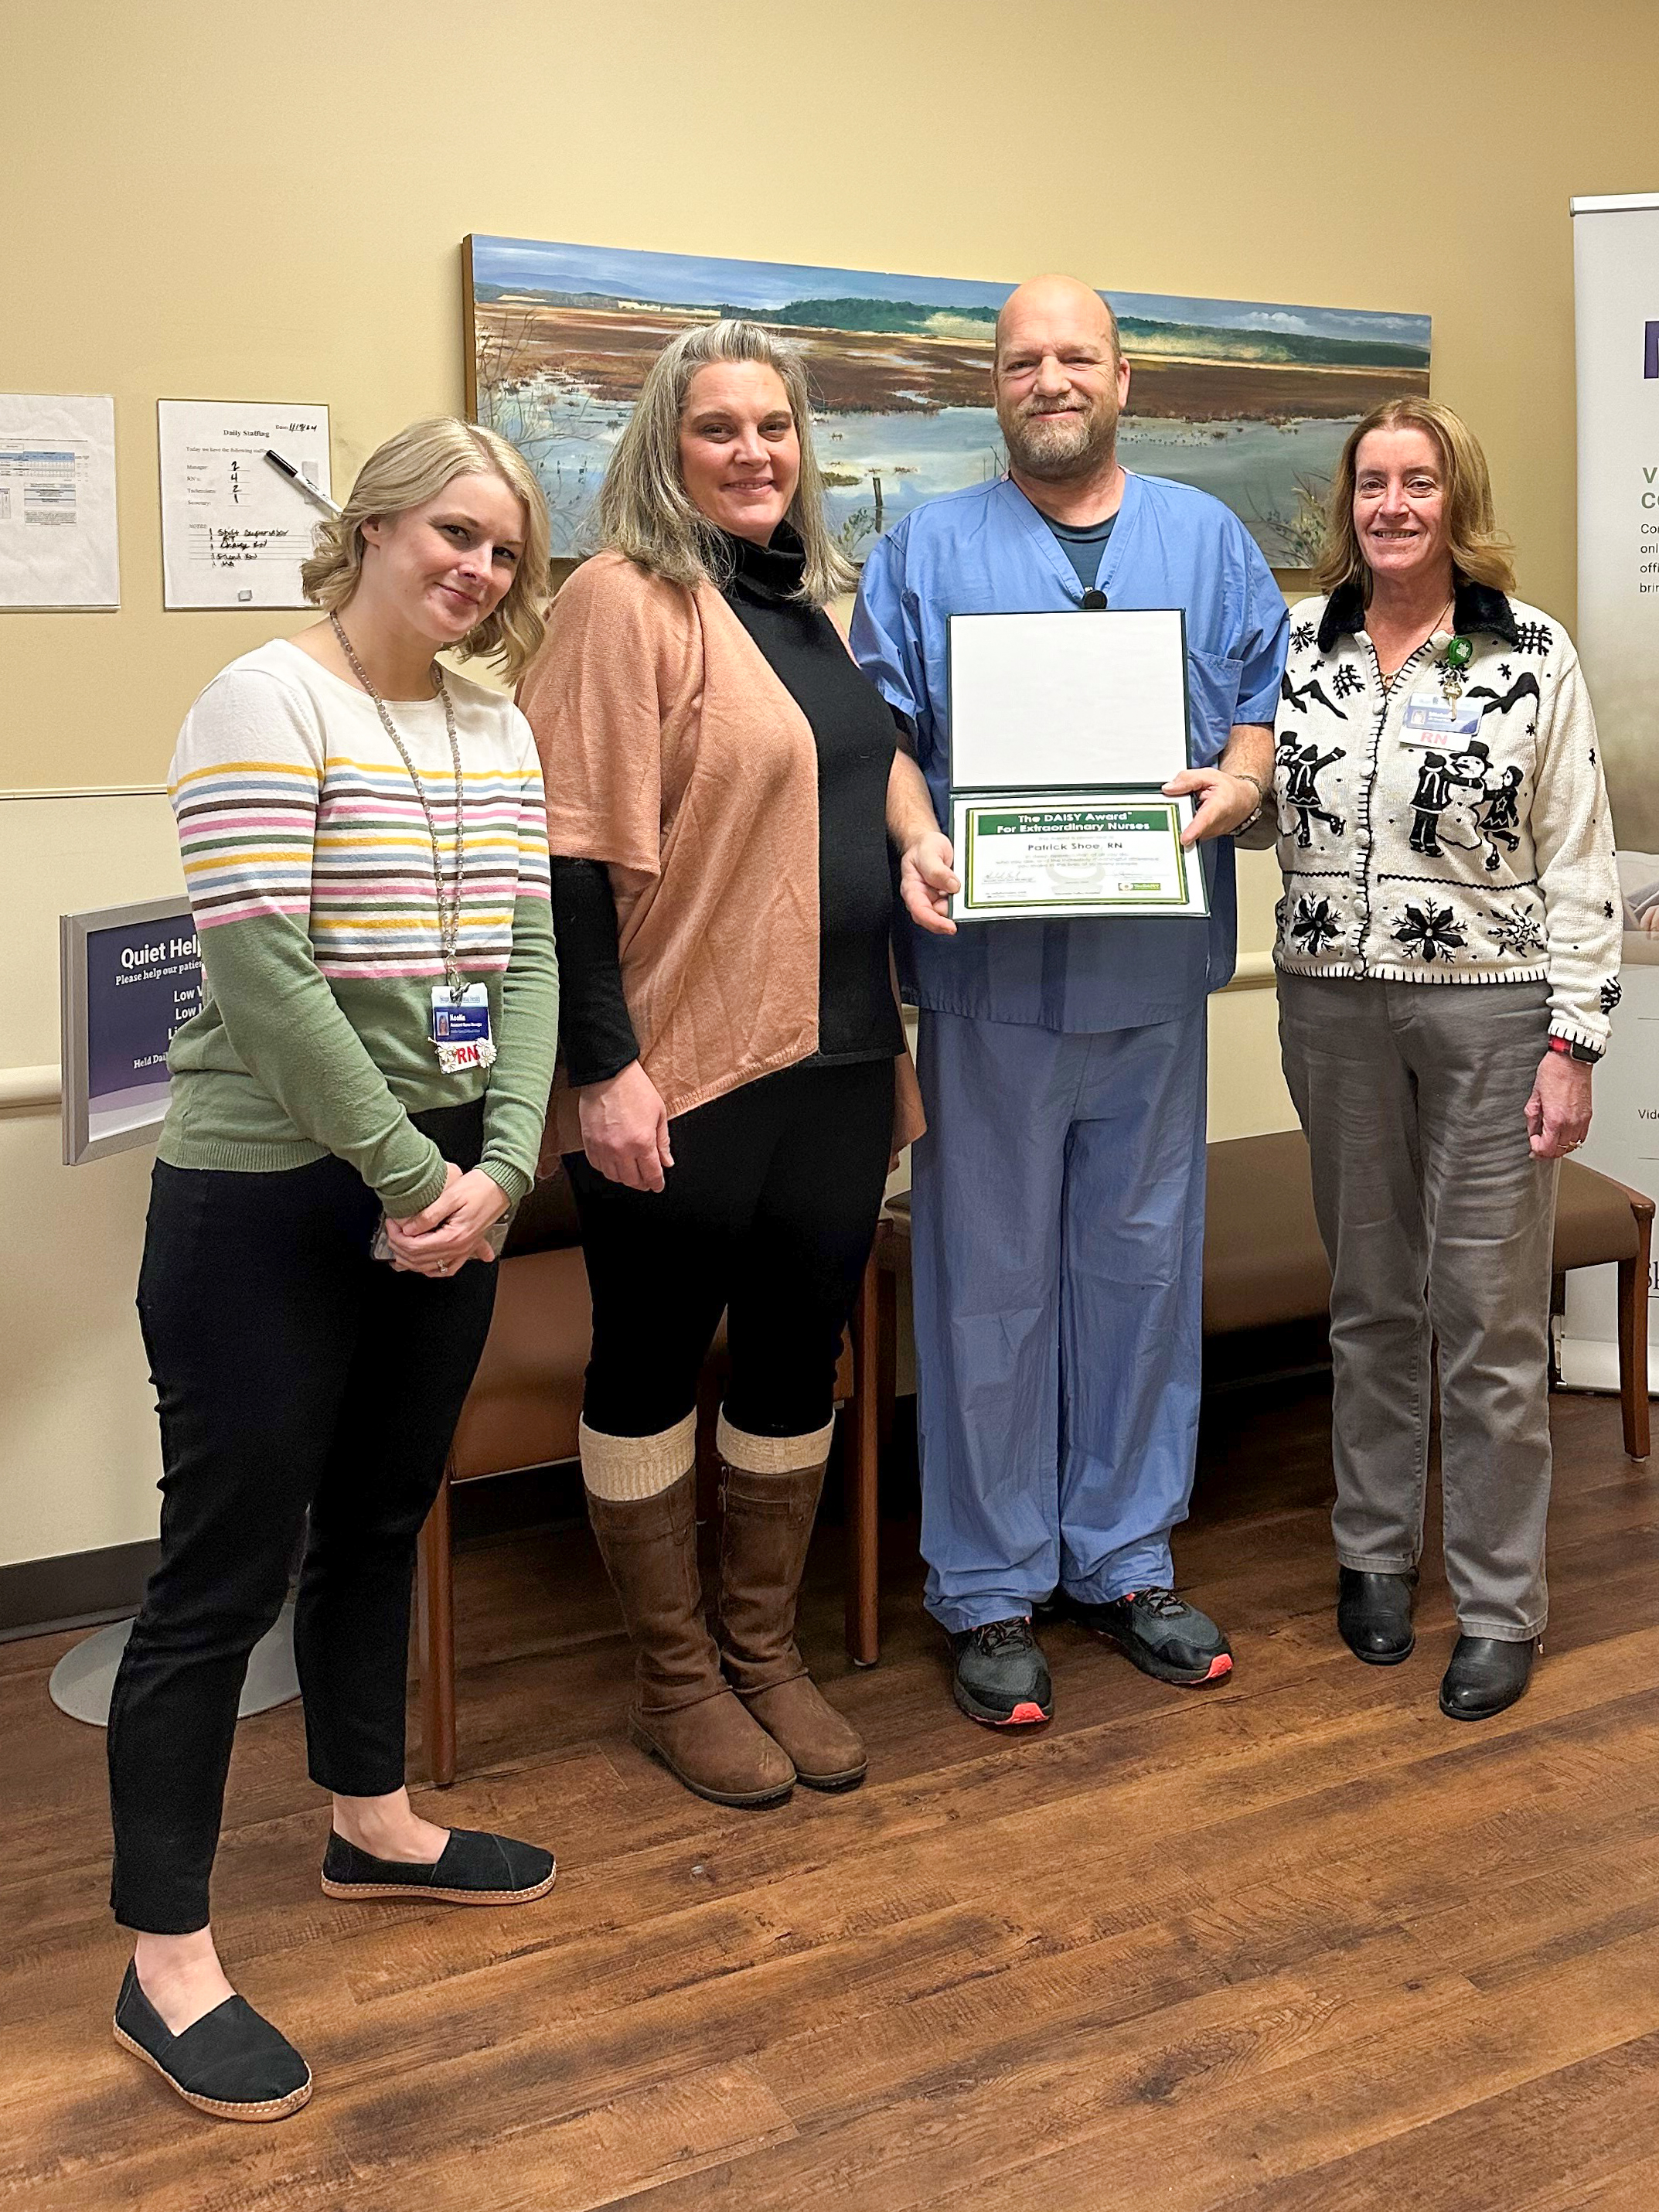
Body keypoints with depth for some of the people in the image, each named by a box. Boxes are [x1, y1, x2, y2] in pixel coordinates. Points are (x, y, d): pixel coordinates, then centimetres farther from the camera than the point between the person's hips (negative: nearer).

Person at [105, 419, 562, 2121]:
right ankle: (165, 1962, 13)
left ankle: (370, 1824, 38)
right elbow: (258, 971, -19)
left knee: (380, 1517, 20)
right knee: (225, 1566, 0)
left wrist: (499, 1165, -7)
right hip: (270, 1200, -7)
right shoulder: (266, 703, -11)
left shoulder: (497, 729, 11)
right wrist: (407, 1177, -17)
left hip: (445, 1189, 7)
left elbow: (525, 954, 7)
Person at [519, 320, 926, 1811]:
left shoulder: (810, 601, 14)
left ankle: (766, 1652, 31)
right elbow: (574, 848, -15)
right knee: (655, 1363, 7)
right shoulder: (629, 598, -10)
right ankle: (676, 1679, 23)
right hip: (683, 1069, -7)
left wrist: (890, 1027, 18)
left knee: (798, 1352, 14)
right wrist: (603, 1062, -20)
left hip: (833, 1055, 8)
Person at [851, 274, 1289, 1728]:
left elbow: (1268, 696, 12)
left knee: (1145, 1265, 10)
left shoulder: (1208, 541, 15)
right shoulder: (928, 550, 8)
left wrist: (1239, 781, -9)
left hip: (1155, 969, 3)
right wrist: (916, 845, -18)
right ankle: (990, 1588, 14)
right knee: (991, 1279, 2)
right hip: (991, 969, -2)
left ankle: (1126, 1556, 25)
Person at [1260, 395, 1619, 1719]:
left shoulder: (1534, 655, -3)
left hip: (1490, 1012, -3)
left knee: (1492, 1315, 1)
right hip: (1335, 1010, 3)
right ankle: (1376, 1552, 29)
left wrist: (1573, 1042, -9)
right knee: (1370, 1297, 14)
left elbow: (1579, 864, -4)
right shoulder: (1298, 648, 5)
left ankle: (1500, 1608, 14)